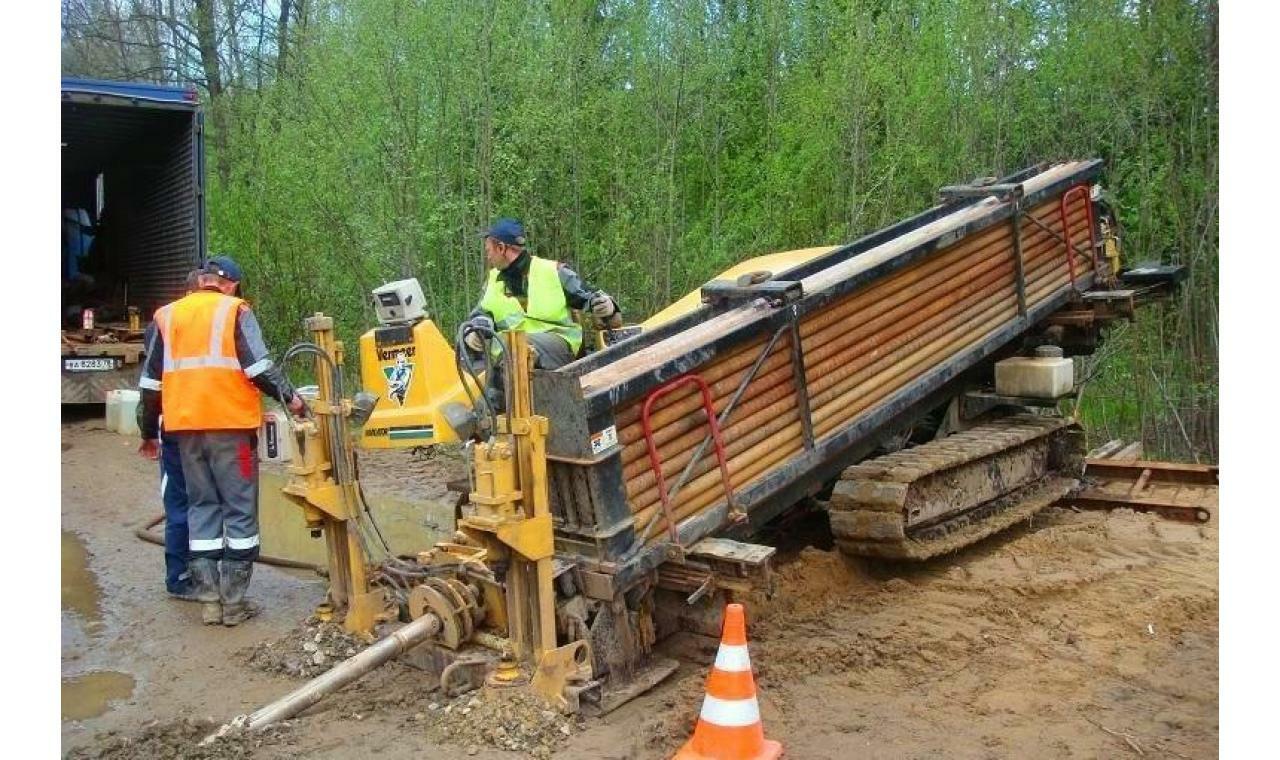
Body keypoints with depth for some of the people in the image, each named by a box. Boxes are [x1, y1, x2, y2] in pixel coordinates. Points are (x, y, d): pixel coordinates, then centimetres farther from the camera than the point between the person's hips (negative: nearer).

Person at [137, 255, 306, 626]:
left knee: (201, 506, 12)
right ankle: (234, 601, 3)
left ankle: (208, 600, 11)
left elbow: (152, 381, 15)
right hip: (230, 423, -5)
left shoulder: (167, 315, 13)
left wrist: (149, 432, 23)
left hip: (186, 427, 5)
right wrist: (289, 396, 0)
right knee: (240, 509, 3)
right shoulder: (235, 311, -1)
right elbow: (258, 365, -13)